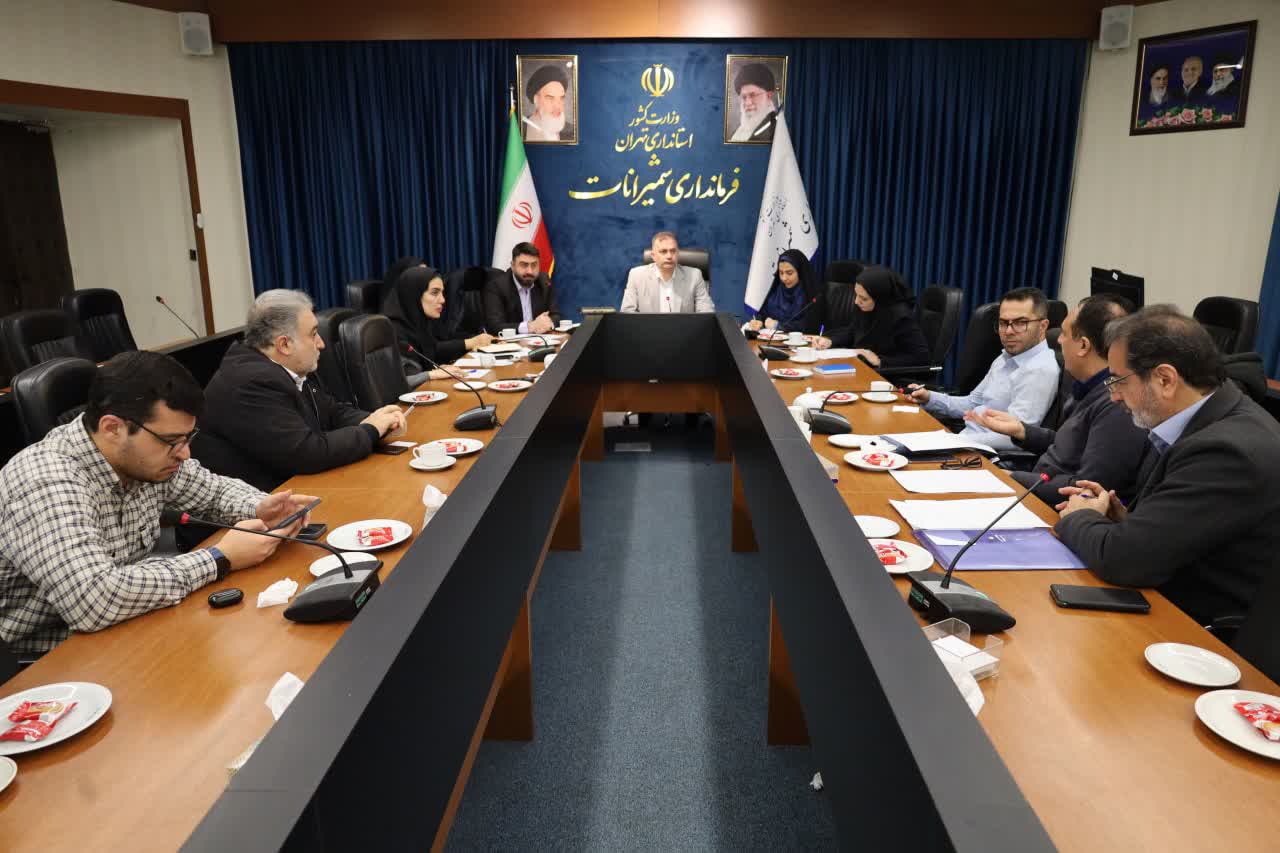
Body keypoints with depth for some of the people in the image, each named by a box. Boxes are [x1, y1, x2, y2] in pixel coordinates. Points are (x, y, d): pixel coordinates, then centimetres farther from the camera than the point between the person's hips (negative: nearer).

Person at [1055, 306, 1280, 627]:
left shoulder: (1228, 451, -26)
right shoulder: (1216, 419, 2)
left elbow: (1120, 558, -28)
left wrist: (1078, 518, -9)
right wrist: (1126, 518, -3)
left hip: (1200, 628, -7)